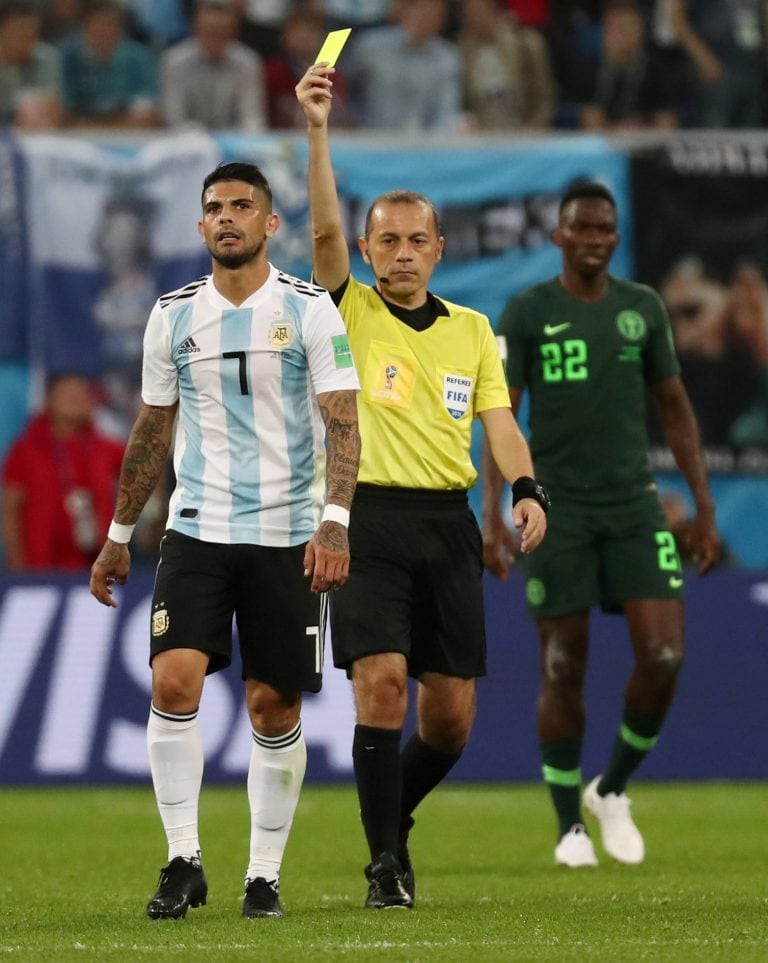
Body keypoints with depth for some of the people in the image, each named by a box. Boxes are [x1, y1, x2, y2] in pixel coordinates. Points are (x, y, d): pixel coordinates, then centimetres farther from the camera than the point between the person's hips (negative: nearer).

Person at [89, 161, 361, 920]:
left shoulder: (309, 310, -2)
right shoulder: (173, 315, 7)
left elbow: (342, 425, -6)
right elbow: (151, 433, 16)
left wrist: (335, 522, -19)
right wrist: (118, 537, 17)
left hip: (287, 536, -2)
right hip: (197, 529, 2)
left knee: (274, 707, 2)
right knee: (173, 680, -16)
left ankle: (264, 874, 14)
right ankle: (183, 859, -8)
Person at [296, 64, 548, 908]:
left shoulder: (472, 329, 14)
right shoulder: (350, 313, 4)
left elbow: (499, 421, 9)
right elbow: (324, 231, -12)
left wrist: (525, 489, -10)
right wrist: (316, 133, -23)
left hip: (447, 525, 3)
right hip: (368, 521, -3)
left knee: (450, 719, 2)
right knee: (382, 683, -17)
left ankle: (392, 817, 30)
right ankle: (385, 863, -10)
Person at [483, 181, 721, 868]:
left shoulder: (643, 308, 7)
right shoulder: (526, 313, -2)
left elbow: (676, 409, 12)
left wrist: (705, 509, 7)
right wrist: (492, 515, -13)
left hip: (634, 504, 3)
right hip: (558, 508, -2)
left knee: (664, 657, -10)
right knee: (564, 670, 0)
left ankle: (612, 790, 12)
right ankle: (569, 826, 13)